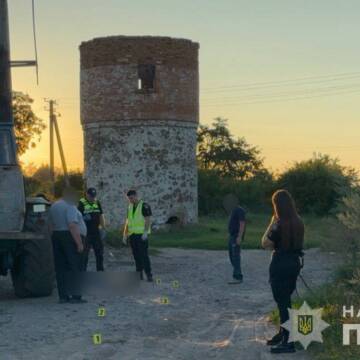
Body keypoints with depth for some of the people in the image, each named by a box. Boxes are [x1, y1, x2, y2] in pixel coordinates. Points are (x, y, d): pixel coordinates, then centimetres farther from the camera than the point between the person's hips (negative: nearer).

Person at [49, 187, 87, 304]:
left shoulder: (54, 206, 16)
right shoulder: (70, 207, -12)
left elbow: (51, 224, 19)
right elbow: (73, 226, -21)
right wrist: (79, 243, -21)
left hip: (56, 237, 8)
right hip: (70, 237, -8)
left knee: (60, 268, 8)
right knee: (75, 267, -5)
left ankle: (63, 296, 8)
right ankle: (75, 296, -8)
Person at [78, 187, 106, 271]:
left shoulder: (97, 203, 10)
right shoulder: (81, 203, -7)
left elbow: (101, 215, 15)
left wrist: (103, 227, 10)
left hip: (96, 232, 6)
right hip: (86, 233, -6)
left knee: (99, 252, 12)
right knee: (84, 254, -1)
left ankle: (100, 270, 24)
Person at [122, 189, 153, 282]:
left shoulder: (144, 206, -5)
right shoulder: (130, 207, 16)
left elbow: (147, 220, -11)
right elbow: (127, 222, 20)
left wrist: (145, 233, -20)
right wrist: (125, 235, 15)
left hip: (141, 234, -6)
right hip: (132, 234, 6)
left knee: (144, 255, -11)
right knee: (136, 255, 7)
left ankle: (149, 275, -9)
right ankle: (139, 274, 14)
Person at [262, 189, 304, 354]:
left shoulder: (280, 224, -20)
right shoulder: (298, 222, 4)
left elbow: (265, 244, -10)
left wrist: (272, 223, -7)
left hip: (281, 265, -8)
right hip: (294, 263, 8)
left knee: (282, 302, -1)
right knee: (286, 300, 20)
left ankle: (288, 342, 1)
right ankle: (283, 333, 32)